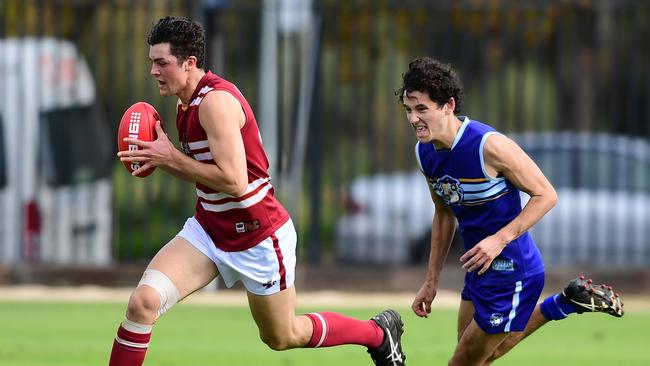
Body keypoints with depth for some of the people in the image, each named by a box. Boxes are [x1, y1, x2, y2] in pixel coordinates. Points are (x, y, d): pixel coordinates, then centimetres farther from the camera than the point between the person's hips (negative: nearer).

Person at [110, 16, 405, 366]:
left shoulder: (216, 101, -25)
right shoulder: (187, 103, 4)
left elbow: (233, 181, -30)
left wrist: (171, 157, -24)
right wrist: (159, 159, -2)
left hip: (257, 237, -8)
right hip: (207, 229, 8)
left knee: (282, 337, 12)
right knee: (142, 301, -15)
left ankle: (380, 333, 36)